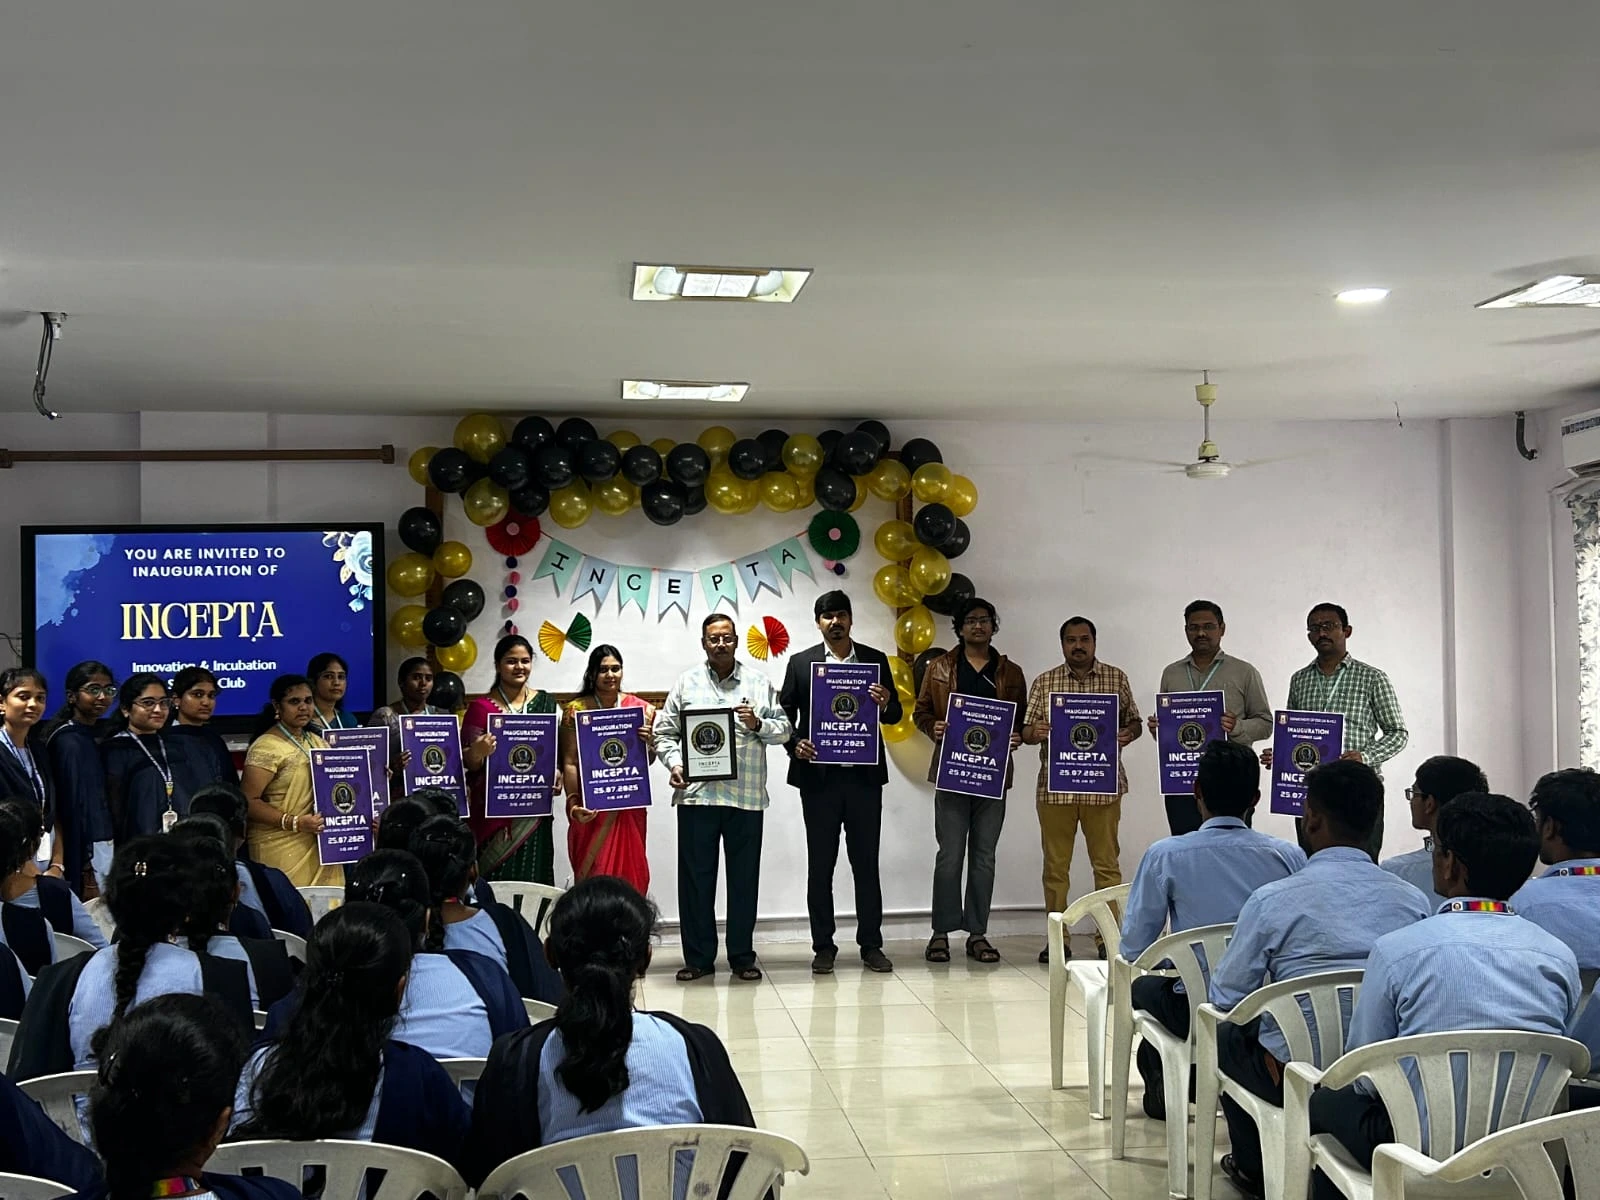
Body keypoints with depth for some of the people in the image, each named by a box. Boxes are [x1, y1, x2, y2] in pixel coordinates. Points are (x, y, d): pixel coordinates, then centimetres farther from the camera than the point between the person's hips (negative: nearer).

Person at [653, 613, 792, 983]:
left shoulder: (759, 683, 8)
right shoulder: (686, 682, 8)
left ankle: (742, 957, 17)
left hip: (746, 796, 0)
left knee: (744, 878, 6)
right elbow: (664, 732, 7)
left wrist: (758, 724, -11)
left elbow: (784, 730, 7)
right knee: (695, 877, 4)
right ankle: (698, 957, 14)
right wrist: (674, 764, -8)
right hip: (696, 794, 0)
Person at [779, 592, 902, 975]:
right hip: (818, 776, -1)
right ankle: (823, 946, 12)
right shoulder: (801, 662, 4)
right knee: (820, 864, 4)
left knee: (866, 861, 6)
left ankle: (871, 944, 15)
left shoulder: (876, 660, 7)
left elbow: (895, 715, 9)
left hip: (865, 775, 1)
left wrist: (885, 703, -14)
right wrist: (794, 744, -13)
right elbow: (784, 713, 5)